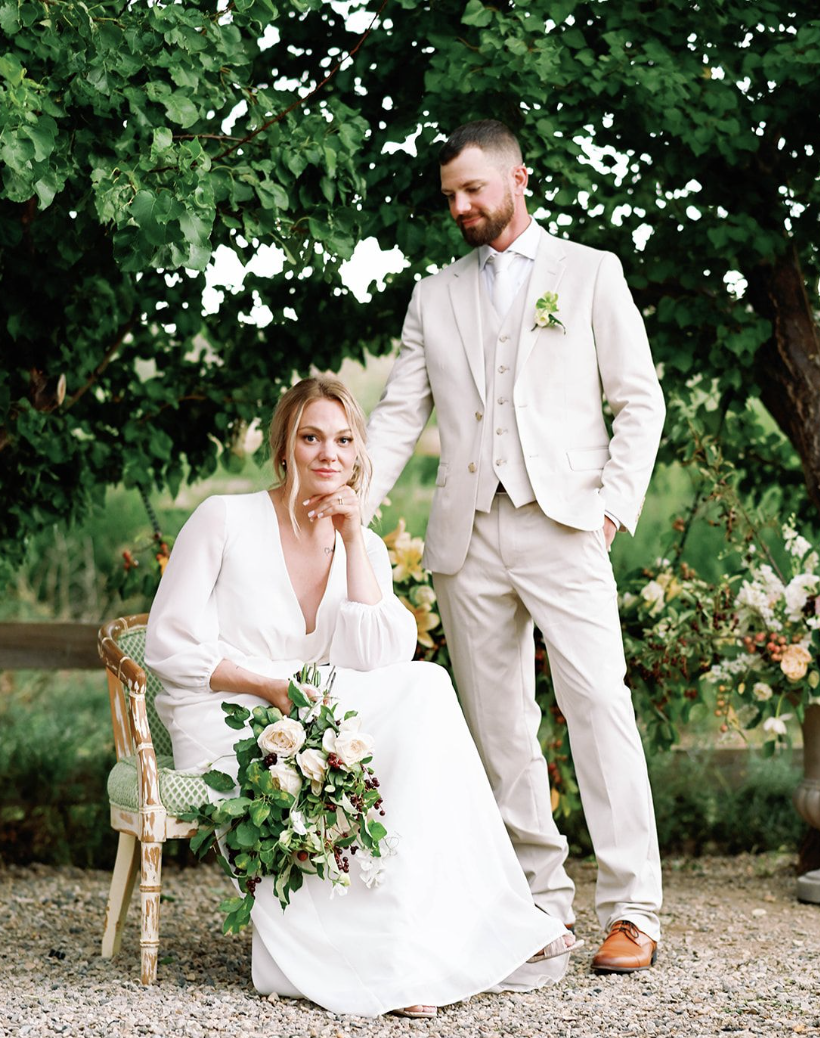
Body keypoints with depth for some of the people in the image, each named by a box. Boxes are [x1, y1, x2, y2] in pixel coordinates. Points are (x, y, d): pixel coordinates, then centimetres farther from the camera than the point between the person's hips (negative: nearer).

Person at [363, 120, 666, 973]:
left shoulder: (590, 273, 9)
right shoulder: (434, 296, 17)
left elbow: (639, 399, 5)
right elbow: (399, 413, 13)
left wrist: (616, 504, -6)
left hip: (561, 524, -4)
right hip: (466, 534, 4)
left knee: (599, 708, -11)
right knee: (497, 725, 4)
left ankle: (631, 911, -9)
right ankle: (540, 897, 12)